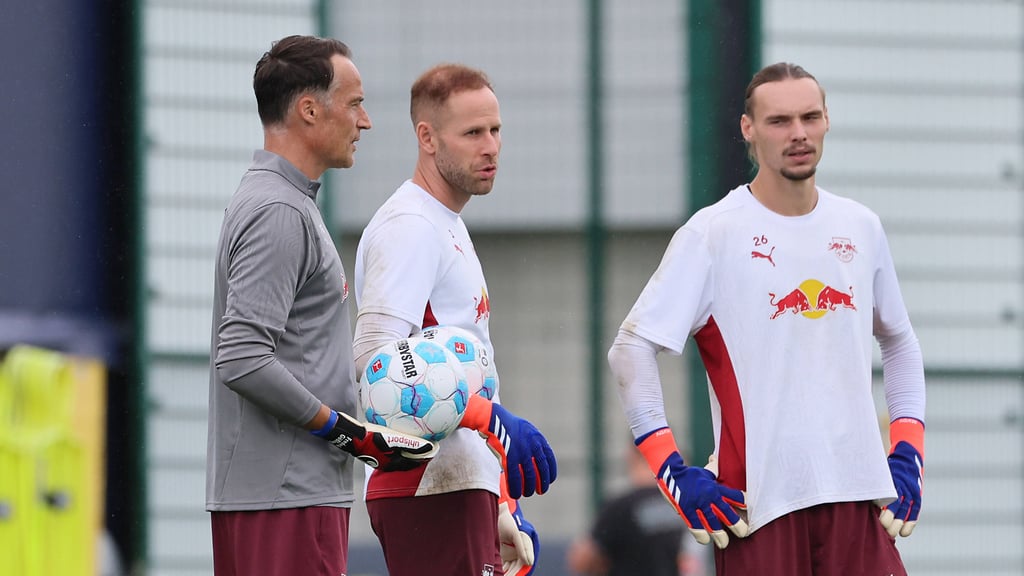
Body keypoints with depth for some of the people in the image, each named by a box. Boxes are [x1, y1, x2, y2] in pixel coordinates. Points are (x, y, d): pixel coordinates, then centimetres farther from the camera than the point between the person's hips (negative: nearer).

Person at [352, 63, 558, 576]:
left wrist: (502, 508, 23)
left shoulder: (448, 227, 22)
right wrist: (493, 418, -26)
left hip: (462, 486, 10)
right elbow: (376, 356, -23)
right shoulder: (410, 227, -10)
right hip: (430, 490, -10)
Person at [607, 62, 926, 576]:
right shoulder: (712, 234, -3)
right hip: (758, 497, -4)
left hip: (856, 494, 4)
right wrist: (674, 474, -12)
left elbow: (899, 342, 26)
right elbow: (631, 349, -6)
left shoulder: (861, 228, 12)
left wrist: (908, 454, 14)